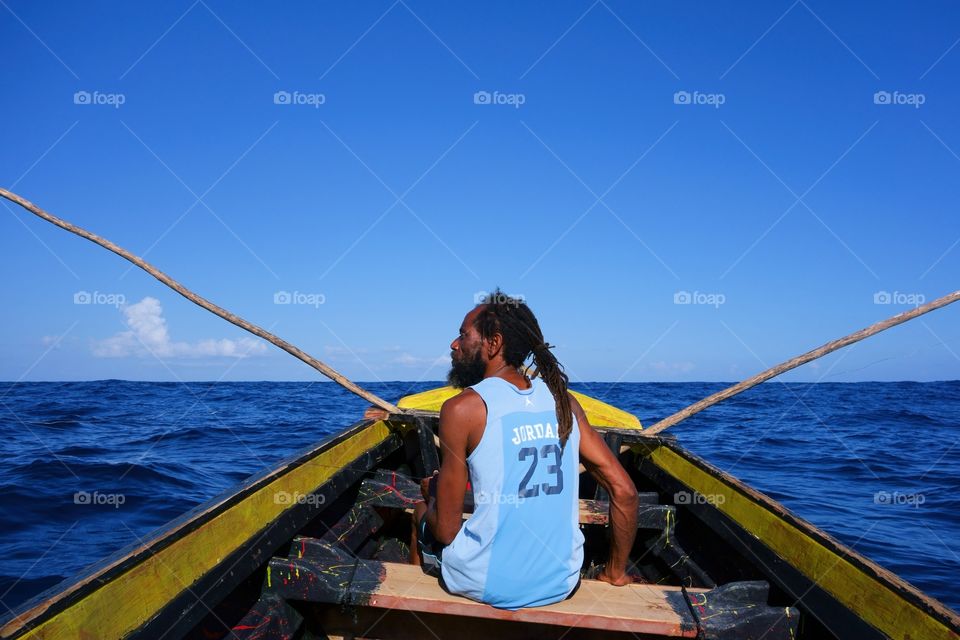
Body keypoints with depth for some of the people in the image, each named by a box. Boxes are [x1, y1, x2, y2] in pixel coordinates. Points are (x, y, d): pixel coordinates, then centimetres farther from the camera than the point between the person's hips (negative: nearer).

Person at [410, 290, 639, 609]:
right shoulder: (565, 401, -1)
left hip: (490, 588, -4)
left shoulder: (462, 408, -14)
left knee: (421, 511, 24)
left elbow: (446, 530, -12)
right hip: (562, 586, 5)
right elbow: (625, 491, -2)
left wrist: (431, 493, 10)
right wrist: (616, 572, 11)